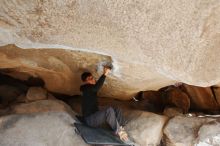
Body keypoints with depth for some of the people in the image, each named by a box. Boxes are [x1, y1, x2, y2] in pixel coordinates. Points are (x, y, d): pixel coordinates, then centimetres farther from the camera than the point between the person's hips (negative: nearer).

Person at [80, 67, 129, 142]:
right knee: (109, 110, -34)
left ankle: (120, 129, -19)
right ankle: (118, 131, -22)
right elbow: (96, 87, -36)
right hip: (90, 119, -10)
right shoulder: (87, 88, -15)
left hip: (95, 116, 10)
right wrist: (104, 74, -39)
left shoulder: (92, 88, 13)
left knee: (117, 110, -1)